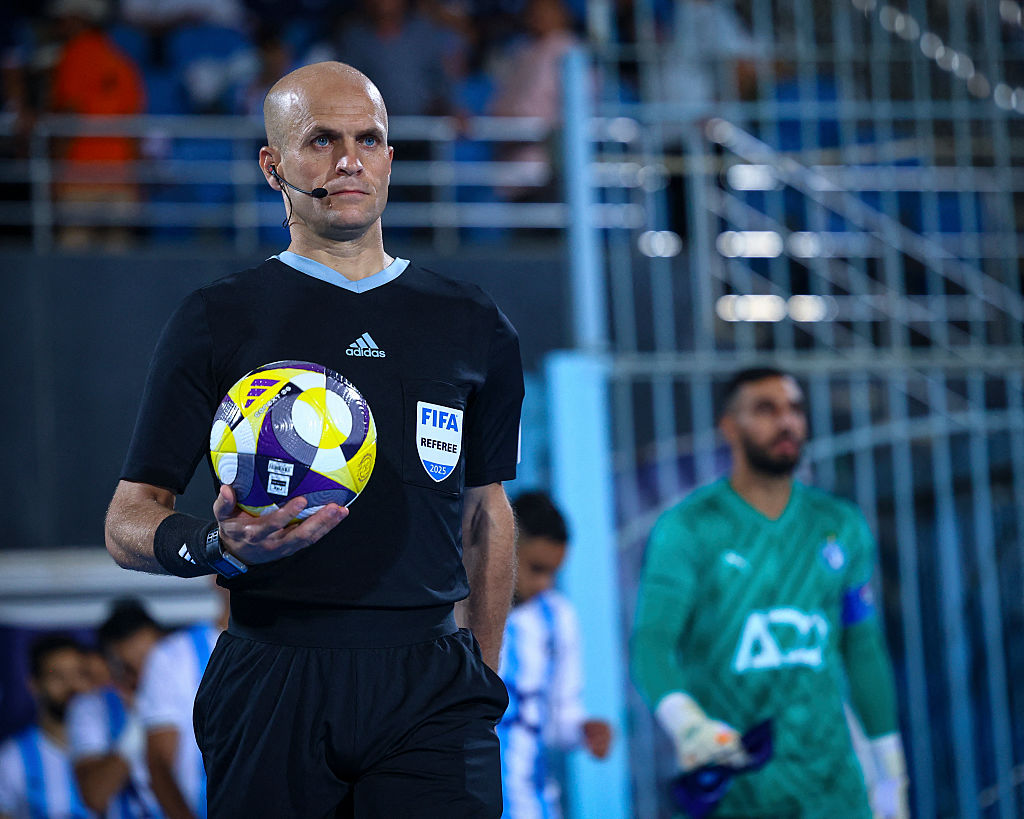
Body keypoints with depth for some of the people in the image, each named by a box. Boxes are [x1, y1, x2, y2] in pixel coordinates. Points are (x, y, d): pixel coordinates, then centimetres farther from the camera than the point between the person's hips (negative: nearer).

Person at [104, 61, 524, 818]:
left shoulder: (473, 326, 13)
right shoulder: (217, 323, 4)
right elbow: (128, 521, 2)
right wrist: (216, 548, -19)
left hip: (429, 694, 1)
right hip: (271, 691, -1)